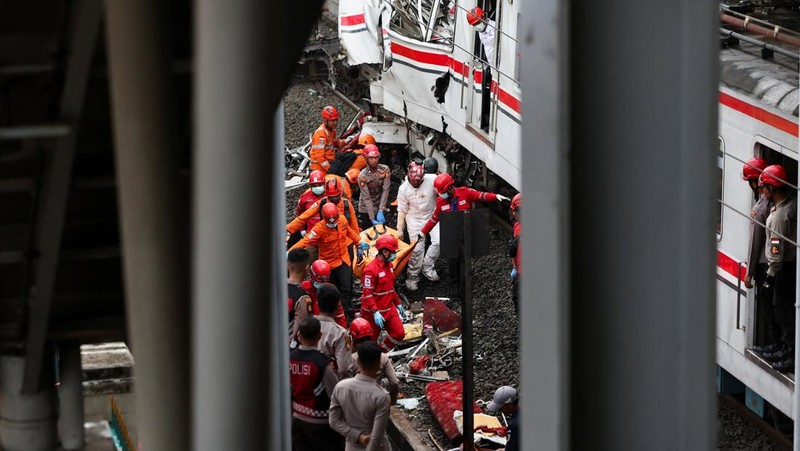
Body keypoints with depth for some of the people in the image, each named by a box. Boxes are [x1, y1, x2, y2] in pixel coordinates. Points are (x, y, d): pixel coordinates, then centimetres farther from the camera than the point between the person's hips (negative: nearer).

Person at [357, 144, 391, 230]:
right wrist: (372, 219, -23)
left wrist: (380, 211, -22)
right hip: (366, 211, -2)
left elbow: (385, 191, -12)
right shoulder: (362, 176, -14)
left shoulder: (385, 170, -7)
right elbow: (366, 198, -17)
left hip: (381, 210, 2)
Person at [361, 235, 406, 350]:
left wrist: (398, 304, 21)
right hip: (374, 312, -8)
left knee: (399, 334, 2)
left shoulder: (389, 265, 8)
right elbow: (367, 294, -25)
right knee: (370, 342, 4)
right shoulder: (370, 270, -22)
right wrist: (375, 313, -31)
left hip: (389, 309, 8)